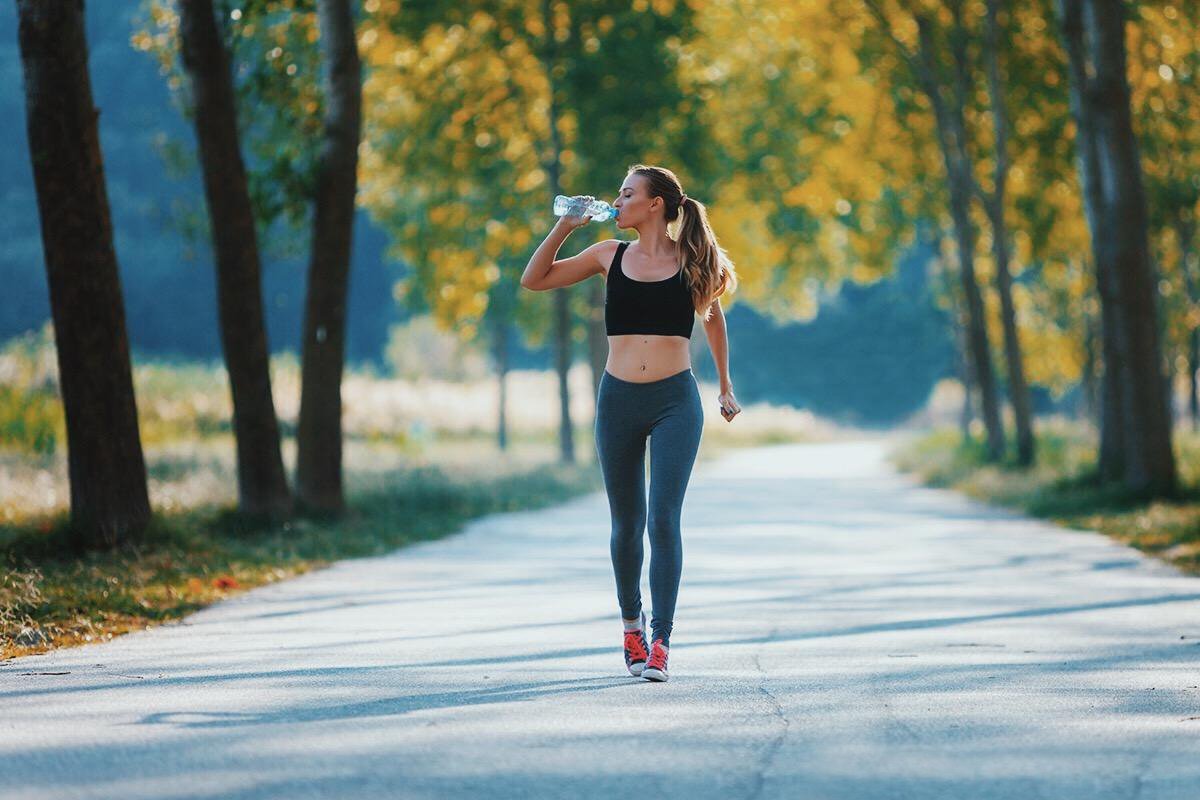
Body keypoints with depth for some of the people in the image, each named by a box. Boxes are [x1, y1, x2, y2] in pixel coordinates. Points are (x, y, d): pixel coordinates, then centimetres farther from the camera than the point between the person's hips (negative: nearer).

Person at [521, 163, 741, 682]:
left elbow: (712, 316, 18)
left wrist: (725, 387, 23)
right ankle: (631, 624, 31)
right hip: (618, 400, 3)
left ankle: (660, 643, -12)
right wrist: (565, 226, 2)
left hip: (674, 403, -3)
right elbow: (534, 280, 11)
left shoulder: (691, 260, 1)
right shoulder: (610, 255, 7)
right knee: (626, 523, 10)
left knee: (663, 520, -12)